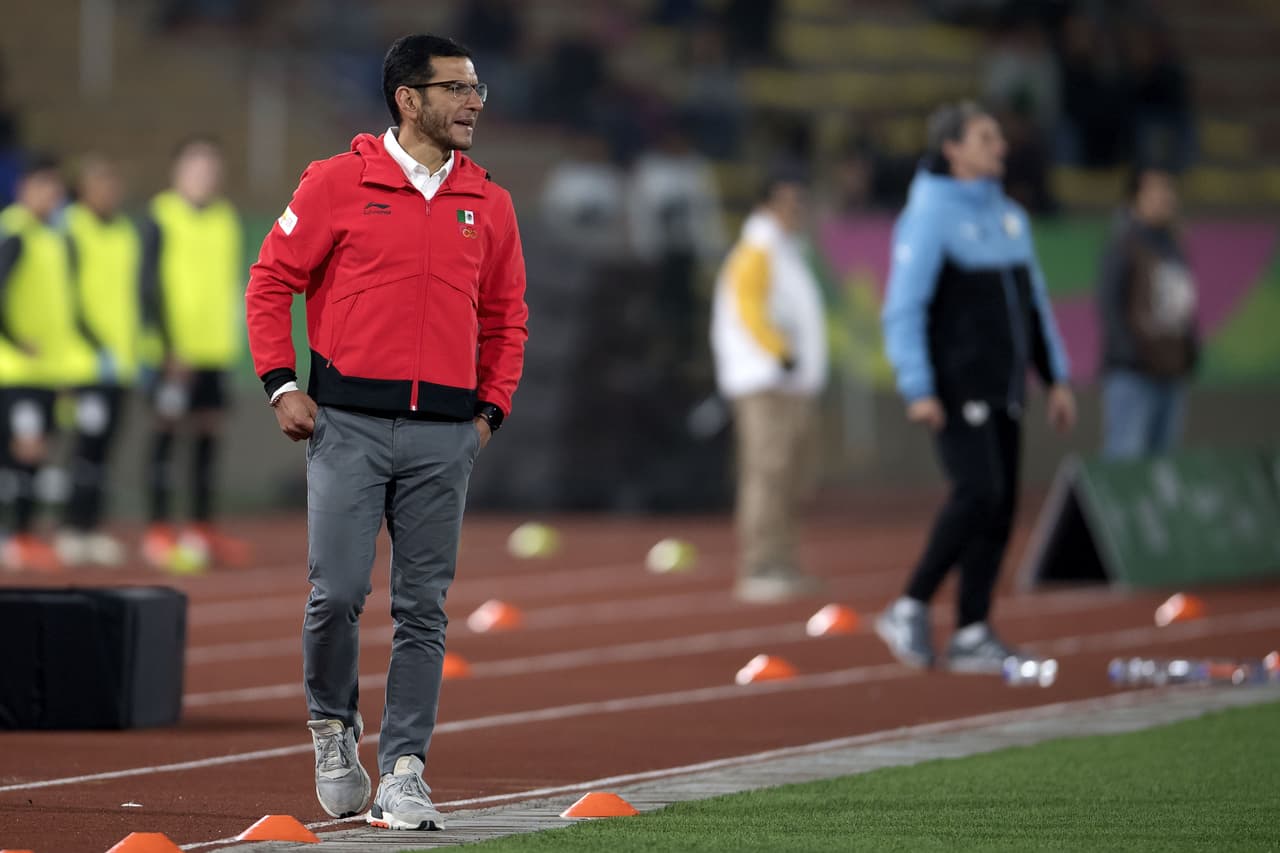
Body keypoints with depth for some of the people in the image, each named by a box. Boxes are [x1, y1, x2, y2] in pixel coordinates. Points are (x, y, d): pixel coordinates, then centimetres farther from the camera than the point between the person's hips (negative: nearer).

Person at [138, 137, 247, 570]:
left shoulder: (225, 218, 13)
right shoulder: (162, 218, -5)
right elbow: (150, 284, -9)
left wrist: (231, 337, 12)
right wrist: (169, 346, -15)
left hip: (215, 347, 6)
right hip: (174, 350, -6)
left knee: (210, 430, 7)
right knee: (167, 428, -5)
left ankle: (202, 529, 13)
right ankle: (158, 531, -3)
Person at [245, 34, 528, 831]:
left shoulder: (489, 204, 11)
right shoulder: (338, 183, 0)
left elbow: (506, 316, 18)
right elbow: (272, 280, 4)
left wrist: (490, 410, 9)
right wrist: (283, 384, -3)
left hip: (445, 435, 3)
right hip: (350, 425, -3)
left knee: (423, 609, 2)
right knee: (337, 592, -8)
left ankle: (405, 771, 7)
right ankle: (334, 724, 18)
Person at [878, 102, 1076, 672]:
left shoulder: (1010, 217, 14)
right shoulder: (930, 217, -9)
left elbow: (1035, 302, 21)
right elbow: (903, 309, -14)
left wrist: (1057, 378, 15)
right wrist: (918, 390, -21)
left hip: (1002, 387, 8)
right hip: (954, 385, -8)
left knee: (1000, 508, 3)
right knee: (978, 493, -20)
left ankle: (972, 636, 7)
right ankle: (910, 611, -9)